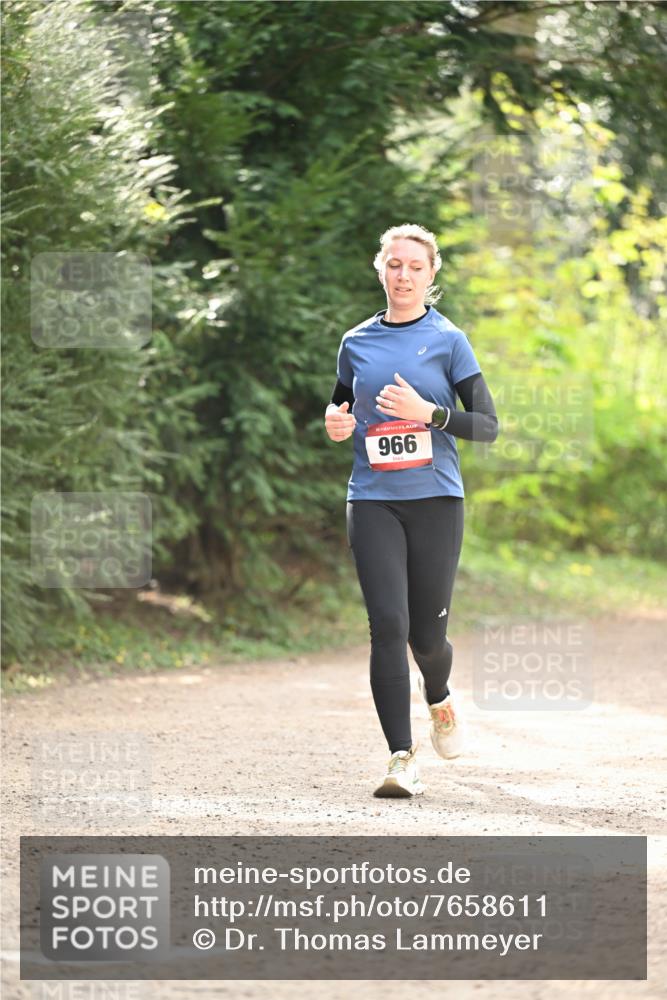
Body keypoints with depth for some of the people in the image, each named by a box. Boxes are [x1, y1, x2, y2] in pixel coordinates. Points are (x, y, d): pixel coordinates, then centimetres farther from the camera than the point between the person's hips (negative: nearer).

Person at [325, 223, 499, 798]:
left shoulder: (449, 340, 1)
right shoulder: (357, 342, 10)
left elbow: (488, 426, -1)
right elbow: (342, 404, 24)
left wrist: (428, 412, -16)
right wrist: (336, 424, 1)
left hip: (435, 498, -1)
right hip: (372, 500, 1)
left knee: (427, 633, 4)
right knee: (388, 625, -13)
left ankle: (439, 700, 39)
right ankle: (403, 758, -13)